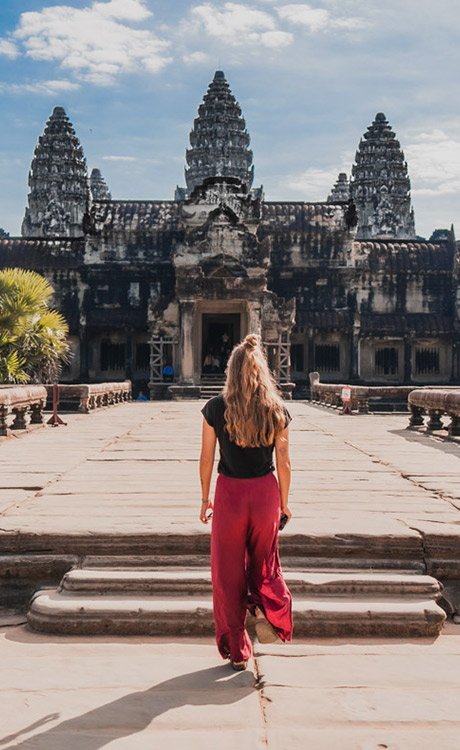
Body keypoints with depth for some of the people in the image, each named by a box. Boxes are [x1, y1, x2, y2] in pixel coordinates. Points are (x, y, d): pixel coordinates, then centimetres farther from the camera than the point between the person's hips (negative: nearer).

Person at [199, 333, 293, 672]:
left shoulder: (216, 408, -8)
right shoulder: (277, 411, -5)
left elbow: (207, 459, -3)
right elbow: (284, 463, -2)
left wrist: (206, 498, 9)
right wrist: (284, 502, 11)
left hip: (229, 492, -1)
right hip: (265, 492, 2)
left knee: (228, 571, 11)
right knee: (264, 562, 25)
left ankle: (237, 650, 20)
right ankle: (270, 612, 2)